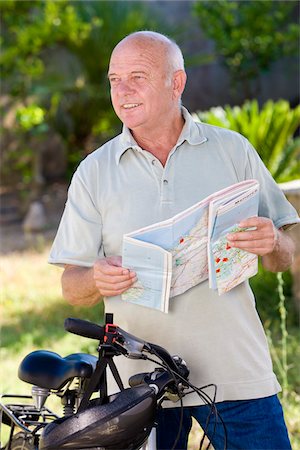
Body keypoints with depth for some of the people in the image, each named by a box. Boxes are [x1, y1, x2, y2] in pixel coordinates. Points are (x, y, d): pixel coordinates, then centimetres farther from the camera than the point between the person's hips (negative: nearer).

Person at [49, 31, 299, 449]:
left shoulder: (233, 150, 5)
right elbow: (71, 285, 5)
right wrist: (97, 280, -17)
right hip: (140, 381, 1)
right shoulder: (94, 172, 6)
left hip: (235, 372, 0)